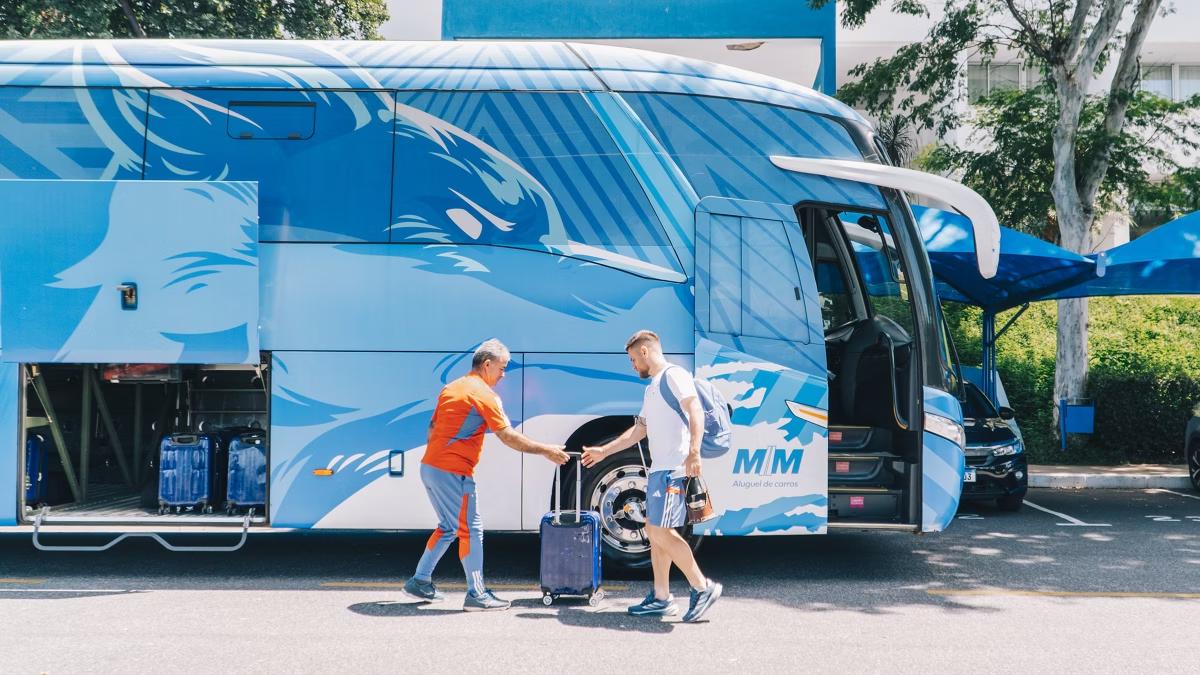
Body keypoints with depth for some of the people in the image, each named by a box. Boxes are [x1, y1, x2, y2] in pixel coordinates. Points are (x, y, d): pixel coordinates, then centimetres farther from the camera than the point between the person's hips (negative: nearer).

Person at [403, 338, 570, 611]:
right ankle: (476, 594, 0)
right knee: (471, 530, -3)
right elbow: (508, 436, -15)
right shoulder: (484, 394, -11)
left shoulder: (451, 388, 17)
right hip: (453, 473, -9)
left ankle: (419, 581, 24)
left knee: (448, 527, 20)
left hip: (429, 466, 9)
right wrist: (545, 451, -10)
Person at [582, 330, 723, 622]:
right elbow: (639, 430, 31)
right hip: (659, 468, 10)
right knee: (656, 531, 9)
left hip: (674, 469, -10)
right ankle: (661, 598, 15)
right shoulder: (652, 388, 24)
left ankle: (702, 587, -5)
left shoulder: (674, 376, -6)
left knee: (660, 531, -13)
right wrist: (602, 451, 32)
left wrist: (694, 452, -31)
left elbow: (695, 411, -19)